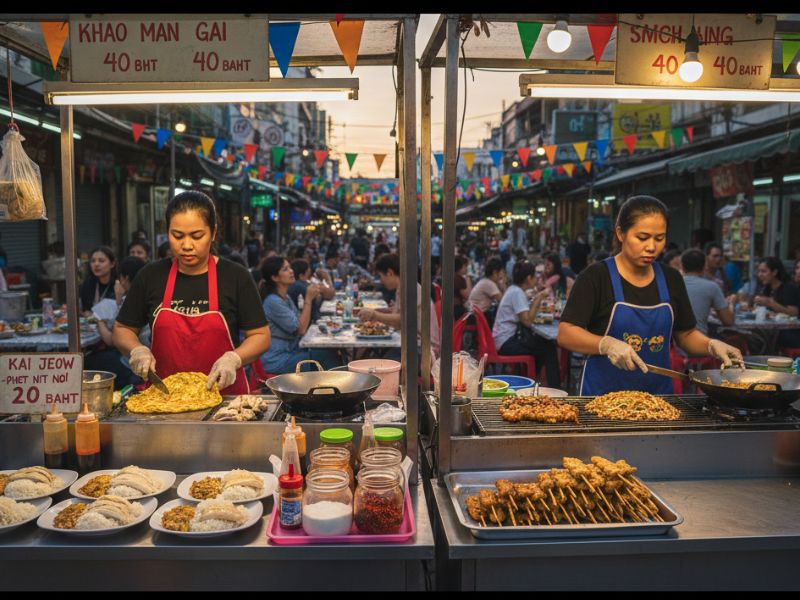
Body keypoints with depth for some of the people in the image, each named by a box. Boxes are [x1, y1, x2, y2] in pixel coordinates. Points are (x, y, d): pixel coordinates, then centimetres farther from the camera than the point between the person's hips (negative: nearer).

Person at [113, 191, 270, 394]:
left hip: (225, 395, -2)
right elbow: (122, 330, 17)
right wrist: (137, 350, -3)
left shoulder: (236, 277, 0)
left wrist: (234, 359, -15)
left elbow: (261, 336, 2)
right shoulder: (151, 276, 6)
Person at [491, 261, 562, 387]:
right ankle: (554, 388, 1)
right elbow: (527, 321, -23)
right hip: (507, 342, -10)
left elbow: (528, 314, 11)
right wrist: (538, 299, -17)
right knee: (549, 347, -8)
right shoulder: (517, 293, -17)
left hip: (506, 339, 10)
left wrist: (538, 299, 2)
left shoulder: (514, 290, 11)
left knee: (544, 343, 18)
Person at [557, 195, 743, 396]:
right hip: (604, 393, -4)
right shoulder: (597, 277, -7)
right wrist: (607, 345, -29)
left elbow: (686, 334, 17)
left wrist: (711, 346, -3)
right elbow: (565, 334, -14)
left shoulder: (671, 279, 8)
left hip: (658, 393, 4)